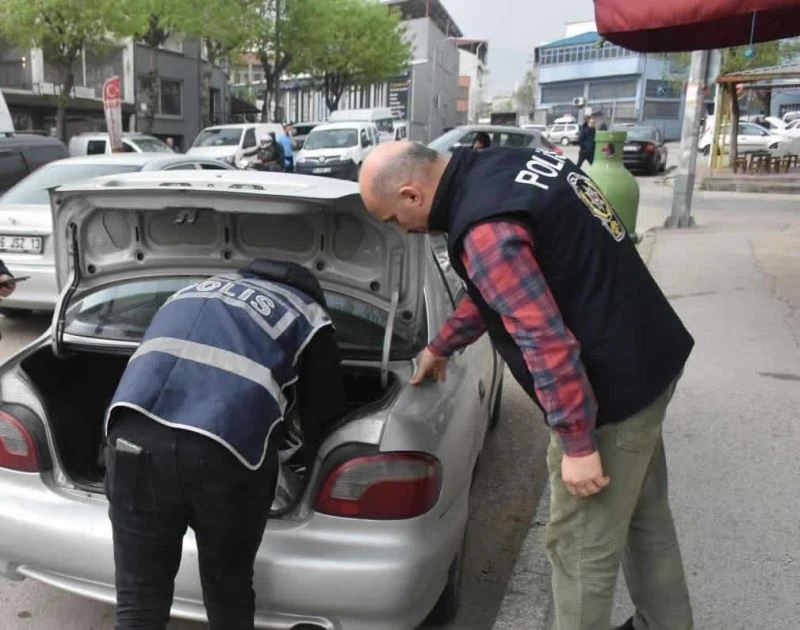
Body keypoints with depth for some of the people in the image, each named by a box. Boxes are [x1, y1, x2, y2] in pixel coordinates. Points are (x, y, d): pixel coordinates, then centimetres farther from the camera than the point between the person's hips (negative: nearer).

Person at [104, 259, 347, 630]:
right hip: (225, 454, -3)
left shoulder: (198, 291, 35)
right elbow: (324, 419, 25)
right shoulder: (309, 317, 22)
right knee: (228, 595, 22)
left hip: (135, 436, 4)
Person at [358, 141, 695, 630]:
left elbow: (547, 341, -29)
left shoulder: (484, 230, -25)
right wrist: (442, 346, 27)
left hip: (612, 388, -10)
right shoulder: (508, 167, 8)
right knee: (645, 515, 26)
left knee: (582, 547, 7)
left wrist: (577, 443, -20)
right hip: (648, 360, 11)